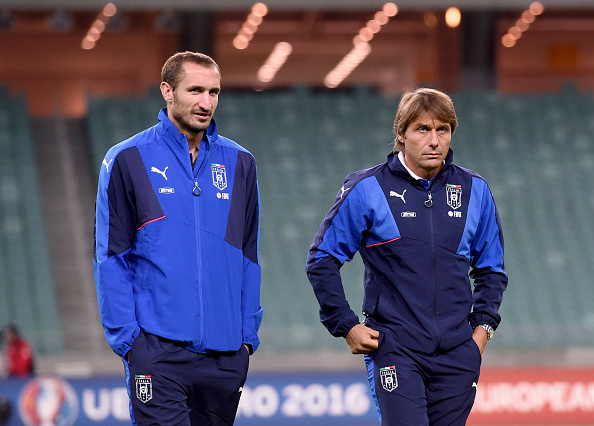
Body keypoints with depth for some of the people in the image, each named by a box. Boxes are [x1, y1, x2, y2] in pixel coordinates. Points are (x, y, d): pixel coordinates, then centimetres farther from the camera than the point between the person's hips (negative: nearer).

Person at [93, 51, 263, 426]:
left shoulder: (239, 164, 12)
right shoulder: (127, 160, 1)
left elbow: (249, 258, 15)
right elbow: (111, 257, 0)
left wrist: (248, 335, 6)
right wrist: (127, 337, -7)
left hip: (225, 353, 4)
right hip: (158, 350, -4)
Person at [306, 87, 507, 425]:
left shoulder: (474, 191, 9)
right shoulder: (367, 190, -2)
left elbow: (491, 269, 21)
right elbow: (322, 260, 4)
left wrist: (482, 327, 9)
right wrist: (347, 326, -1)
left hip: (457, 354, 4)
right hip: (394, 348, -4)